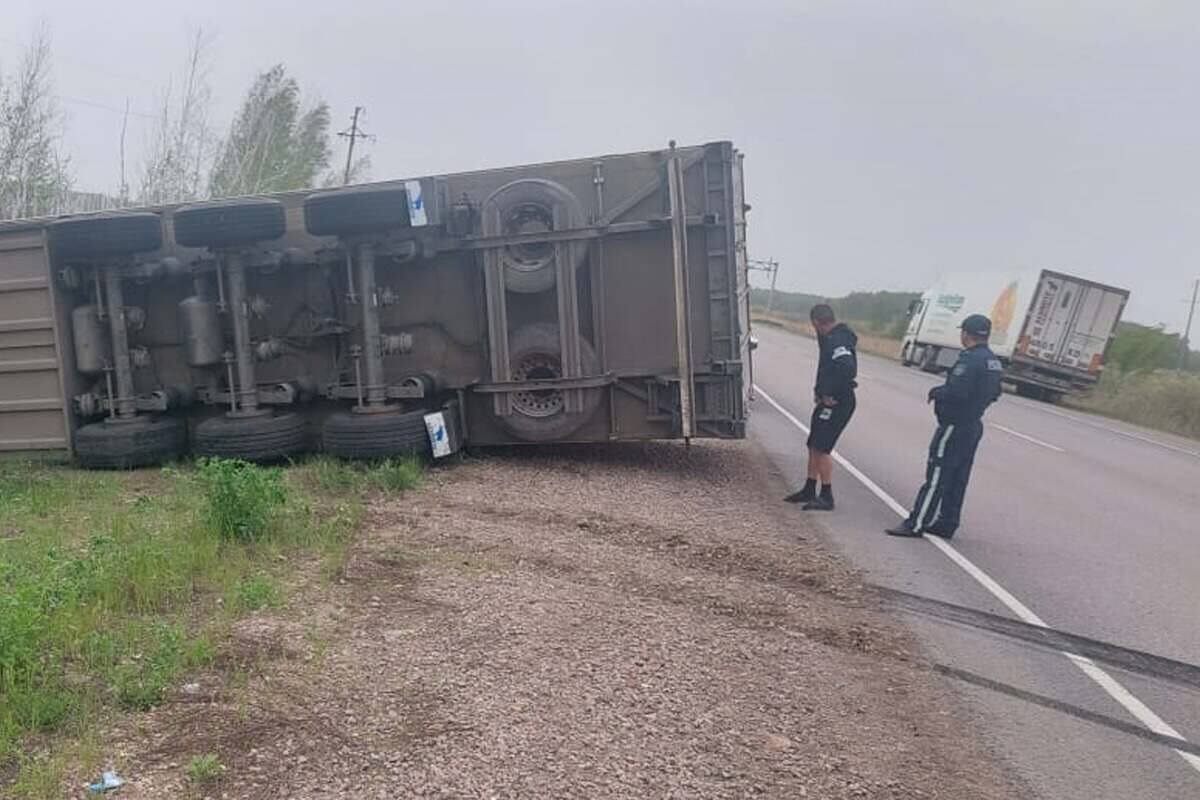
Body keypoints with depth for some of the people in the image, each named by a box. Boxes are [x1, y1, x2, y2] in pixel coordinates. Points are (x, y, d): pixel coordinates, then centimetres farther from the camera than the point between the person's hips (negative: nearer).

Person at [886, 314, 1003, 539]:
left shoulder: (970, 359, -19)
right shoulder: (994, 362, 10)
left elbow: (955, 392, -29)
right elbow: (993, 394, 16)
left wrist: (937, 393, -8)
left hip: (954, 425, -9)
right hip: (973, 425, 9)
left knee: (936, 476, -6)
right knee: (957, 479, 13)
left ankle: (916, 524, -2)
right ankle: (946, 524, 20)